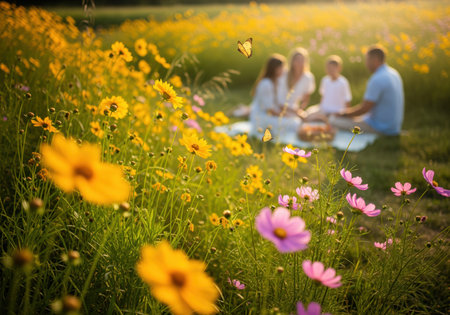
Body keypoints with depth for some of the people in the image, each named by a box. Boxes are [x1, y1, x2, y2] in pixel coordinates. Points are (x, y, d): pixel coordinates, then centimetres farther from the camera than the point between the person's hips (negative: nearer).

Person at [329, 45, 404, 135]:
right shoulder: (394, 73, 8)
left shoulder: (377, 80, -23)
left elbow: (364, 108, -19)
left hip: (380, 127, -10)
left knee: (333, 119, -12)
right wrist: (351, 110, 14)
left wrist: (343, 114, -3)